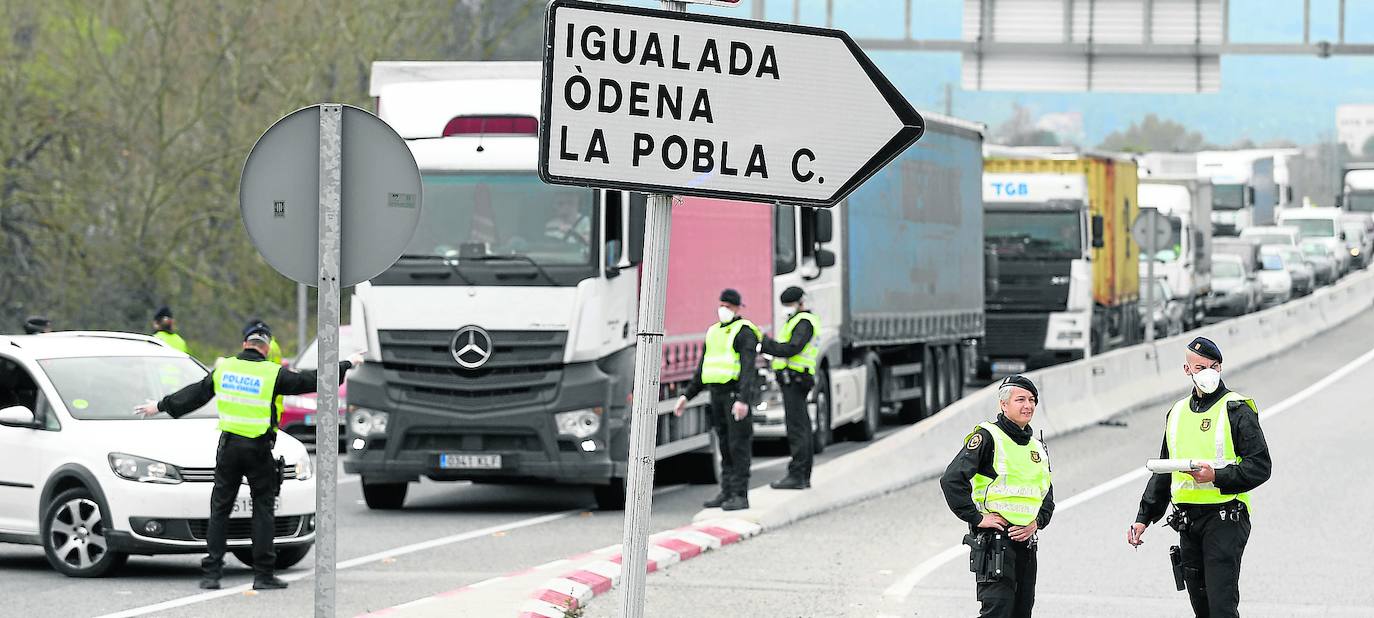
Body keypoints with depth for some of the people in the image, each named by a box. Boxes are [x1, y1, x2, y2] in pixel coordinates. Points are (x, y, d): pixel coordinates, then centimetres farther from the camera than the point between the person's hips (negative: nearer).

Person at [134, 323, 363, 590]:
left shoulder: (224, 368, 4)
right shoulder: (273, 373, -7)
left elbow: (195, 394, 13)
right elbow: (310, 381, 0)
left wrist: (161, 406, 27)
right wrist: (347, 365, 13)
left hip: (229, 447, 3)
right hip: (258, 449, -3)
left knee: (220, 509, 8)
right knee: (263, 510, 4)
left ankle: (211, 573, 4)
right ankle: (263, 575, 2)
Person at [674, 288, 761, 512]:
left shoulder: (744, 332, -9)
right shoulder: (714, 332, 17)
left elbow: (748, 368, -19)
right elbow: (703, 369, 21)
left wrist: (743, 400, -29)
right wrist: (687, 396, 16)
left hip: (737, 393, -8)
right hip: (718, 394, 8)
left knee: (739, 445, -8)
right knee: (725, 445, 10)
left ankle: (740, 496, -8)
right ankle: (727, 493, 13)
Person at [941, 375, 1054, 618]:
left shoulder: (1037, 447, 17)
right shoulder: (987, 437, -7)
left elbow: (1047, 497, 23)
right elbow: (952, 480, -16)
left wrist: (1036, 522, 2)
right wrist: (977, 518, -17)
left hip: (1027, 541, 8)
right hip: (994, 540, -8)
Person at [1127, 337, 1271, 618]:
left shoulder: (1237, 410, -4)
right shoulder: (1177, 413, 16)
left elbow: (1260, 466, -9)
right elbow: (1162, 473, 24)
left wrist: (1217, 476, -20)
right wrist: (1143, 518, 19)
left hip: (1224, 518, -7)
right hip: (1187, 521, 7)